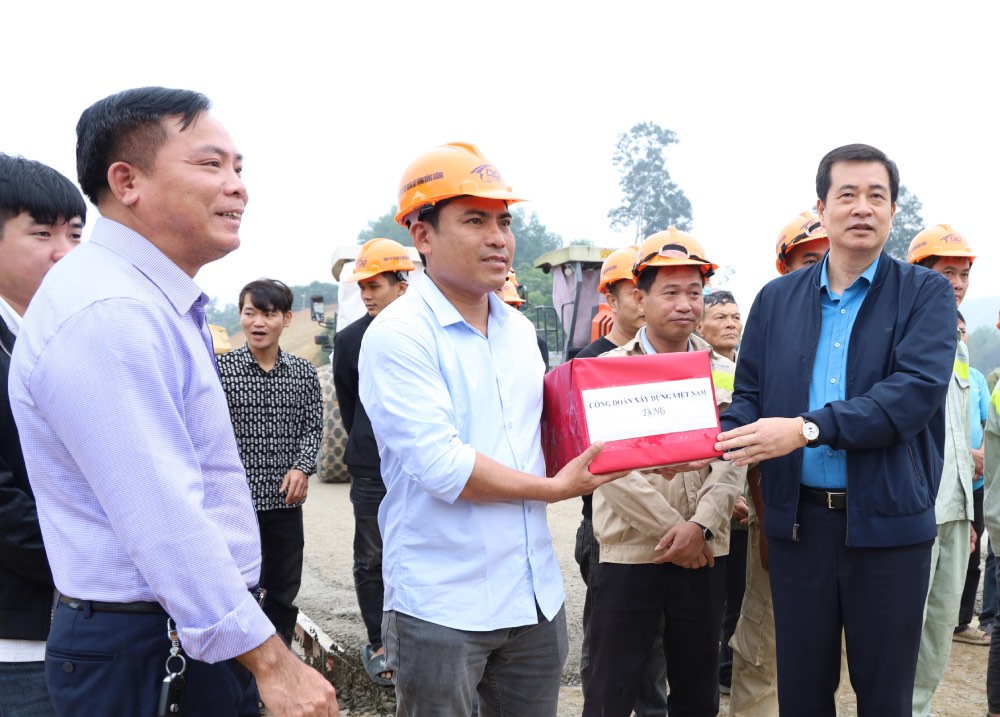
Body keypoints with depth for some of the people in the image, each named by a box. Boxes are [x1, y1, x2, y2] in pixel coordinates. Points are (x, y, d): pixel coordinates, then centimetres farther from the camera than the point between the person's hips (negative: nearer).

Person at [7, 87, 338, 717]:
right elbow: (165, 522, -27)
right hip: (139, 658, -9)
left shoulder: (162, 303, 11)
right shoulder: (106, 312, -23)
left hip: (206, 627, 9)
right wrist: (270, 661, -23)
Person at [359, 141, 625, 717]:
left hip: (536, 595, 7)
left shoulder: (520, 330, 11)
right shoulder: (398, 335, -13)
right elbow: (441, 466, -21)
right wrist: (553, 488, -10)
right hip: (441, 606, -6)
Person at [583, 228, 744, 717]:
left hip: (704, 554, 3)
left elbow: (731, 461, -1)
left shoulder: (724, 374, 7)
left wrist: (699, 525, -16)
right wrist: (671, 532, -13)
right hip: (629, 553, -3)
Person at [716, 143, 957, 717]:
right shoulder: (777, 299, 8)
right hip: (799, 518, 3)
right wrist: (709, 442, -15)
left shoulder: (926, 293, -1)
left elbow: (918, 390, -16)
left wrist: (808, 429, -23)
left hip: (889, 521, -2)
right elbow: (749, 396, 7)